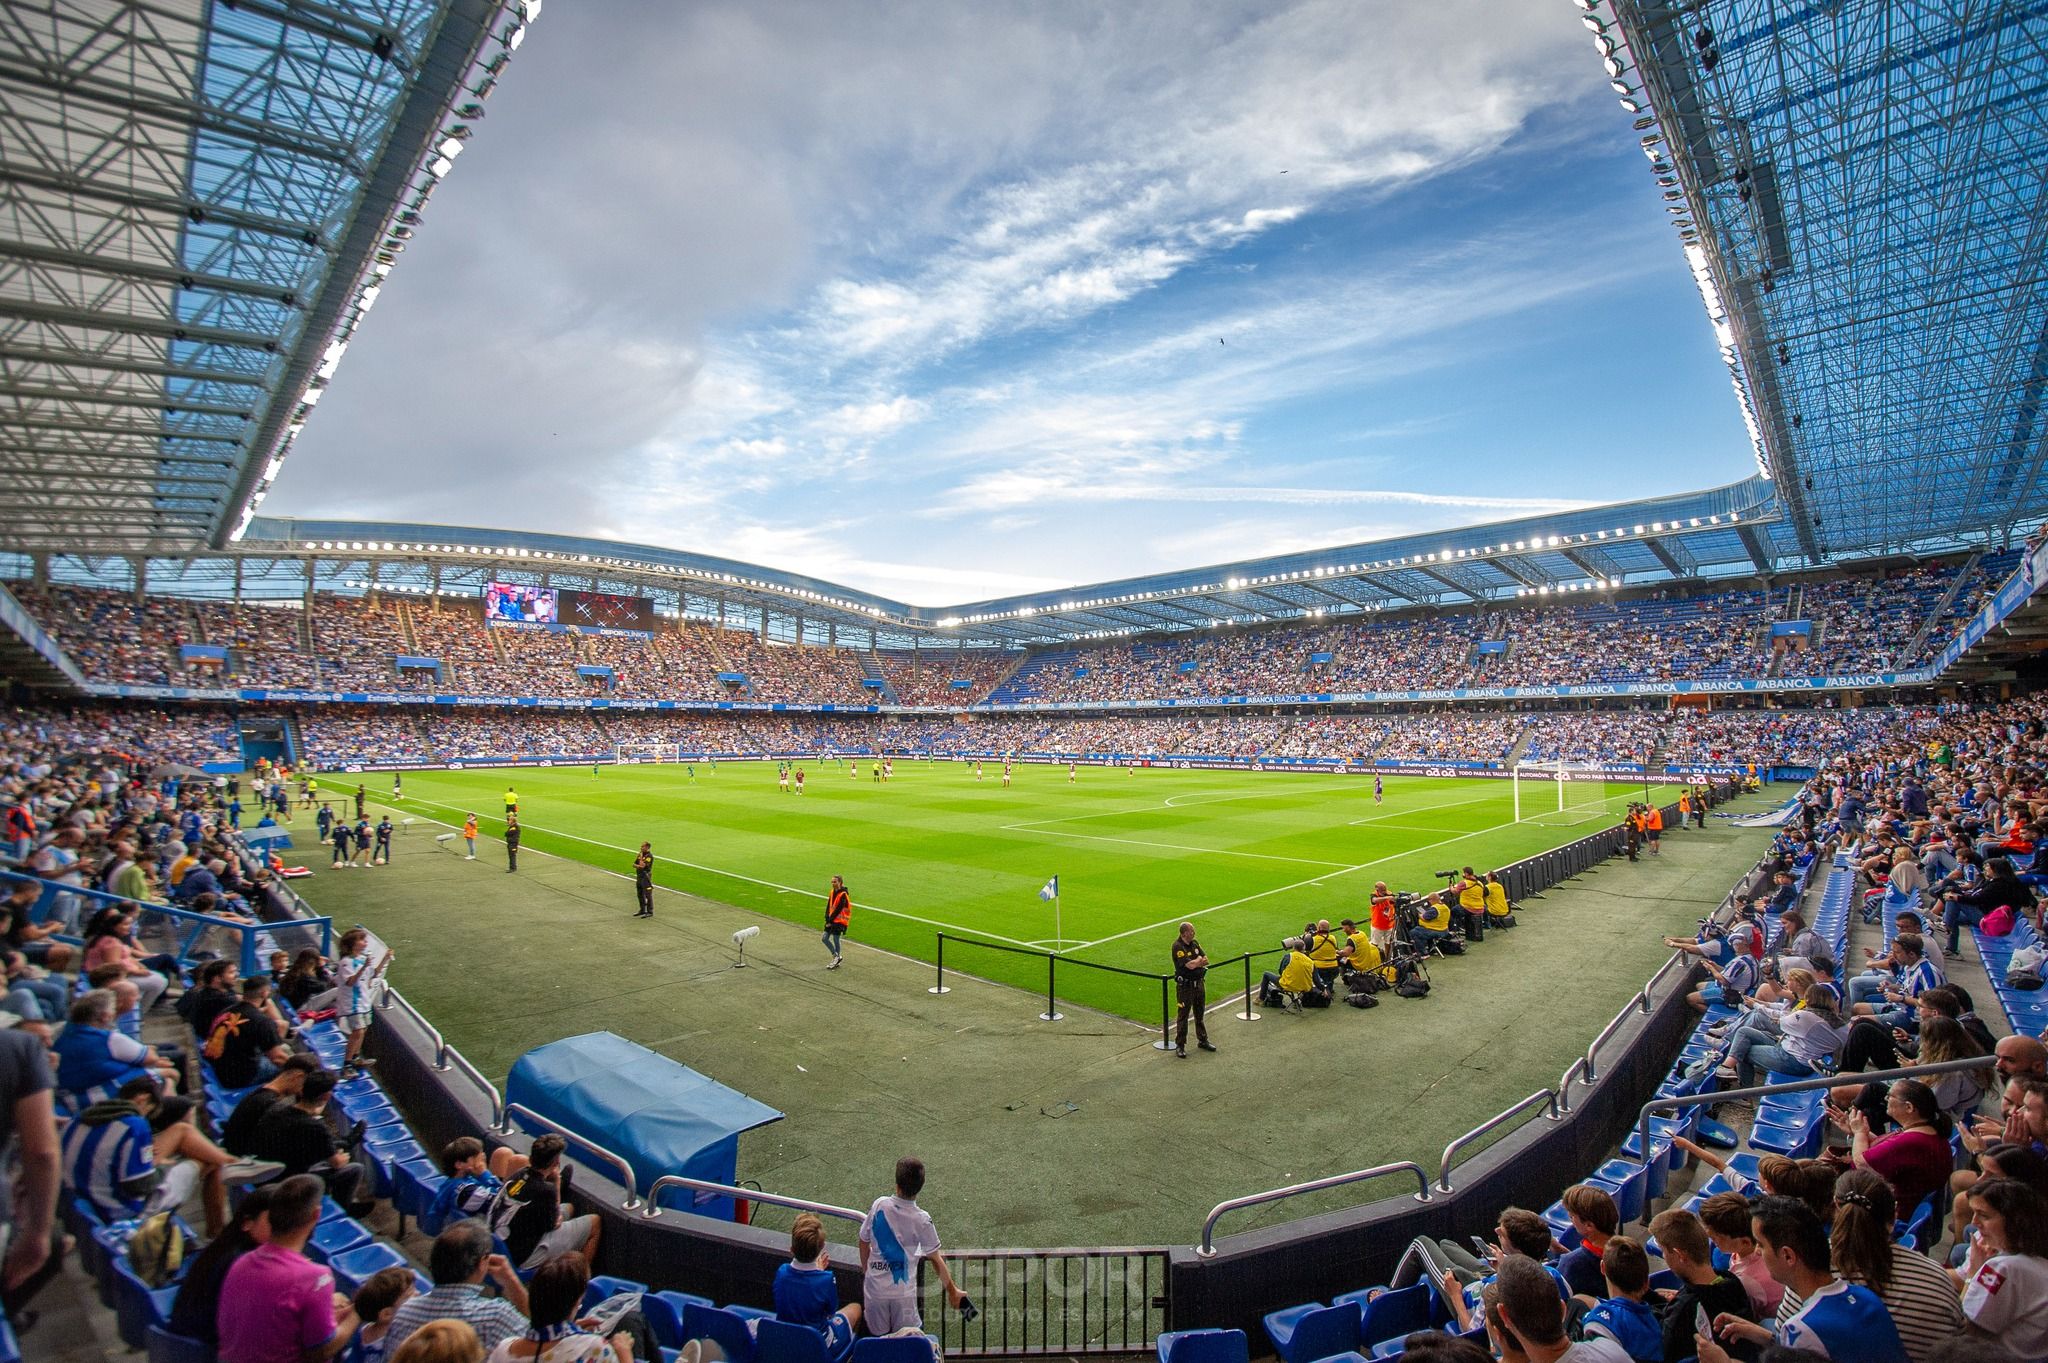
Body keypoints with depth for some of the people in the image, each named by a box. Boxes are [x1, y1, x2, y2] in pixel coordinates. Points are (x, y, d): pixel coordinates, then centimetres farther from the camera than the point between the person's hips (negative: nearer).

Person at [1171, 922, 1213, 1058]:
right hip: (1185, 986, -7)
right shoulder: (1177, 946, -19)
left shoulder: (1195, 943, 6)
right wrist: (1199, 960, -5)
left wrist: (1195, 962, -14)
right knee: (1183, 1016, 2)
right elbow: (1190, 965, -24)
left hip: (1199, 983, 7)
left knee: (1200, 1014, 19)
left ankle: (1203, 1040, 33)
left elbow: (1206, 961, 4)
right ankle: (1180, 1045, 11)